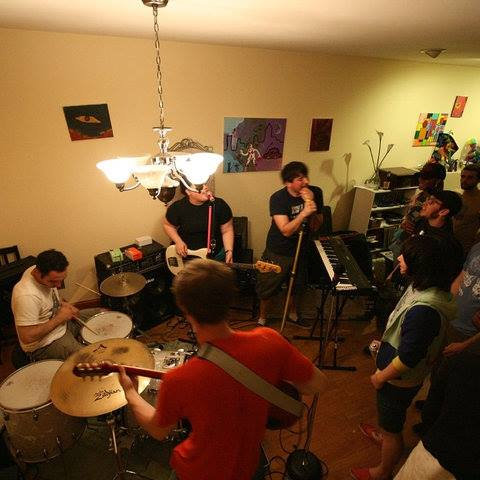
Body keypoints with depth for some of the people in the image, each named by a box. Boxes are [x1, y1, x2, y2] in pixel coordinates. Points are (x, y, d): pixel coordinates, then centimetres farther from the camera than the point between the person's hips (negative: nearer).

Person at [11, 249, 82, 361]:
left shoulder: (46, 274, -11)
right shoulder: (27, 296, -35)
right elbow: (27, 337, -32)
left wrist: (62, 303, -4)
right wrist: (59, 318, -25)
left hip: (61, 323, 9)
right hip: (43, 347, -8)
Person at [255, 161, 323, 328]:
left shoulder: (315, 193, -12)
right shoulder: (278, 198, -24)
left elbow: (316, 227, -11)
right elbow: (286, 231, -29)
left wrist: (312, 205, -26)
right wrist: (304, 212, -40)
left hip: (301, 250, 5)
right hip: (278, 252, -4)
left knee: (298, 287, 24)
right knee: (267, 288, 12)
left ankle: (293, 313, 53)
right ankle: (262, 317, 39)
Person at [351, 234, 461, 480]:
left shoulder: (424, 309, -39)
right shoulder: (426, 288, -9)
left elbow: (408, 358, -30)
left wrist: (381, 377, -15)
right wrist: (385, 344, 18)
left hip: (400, 379, -8)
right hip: (402, 375, 8)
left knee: (392, 429, 18)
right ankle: (384, 436, 62)